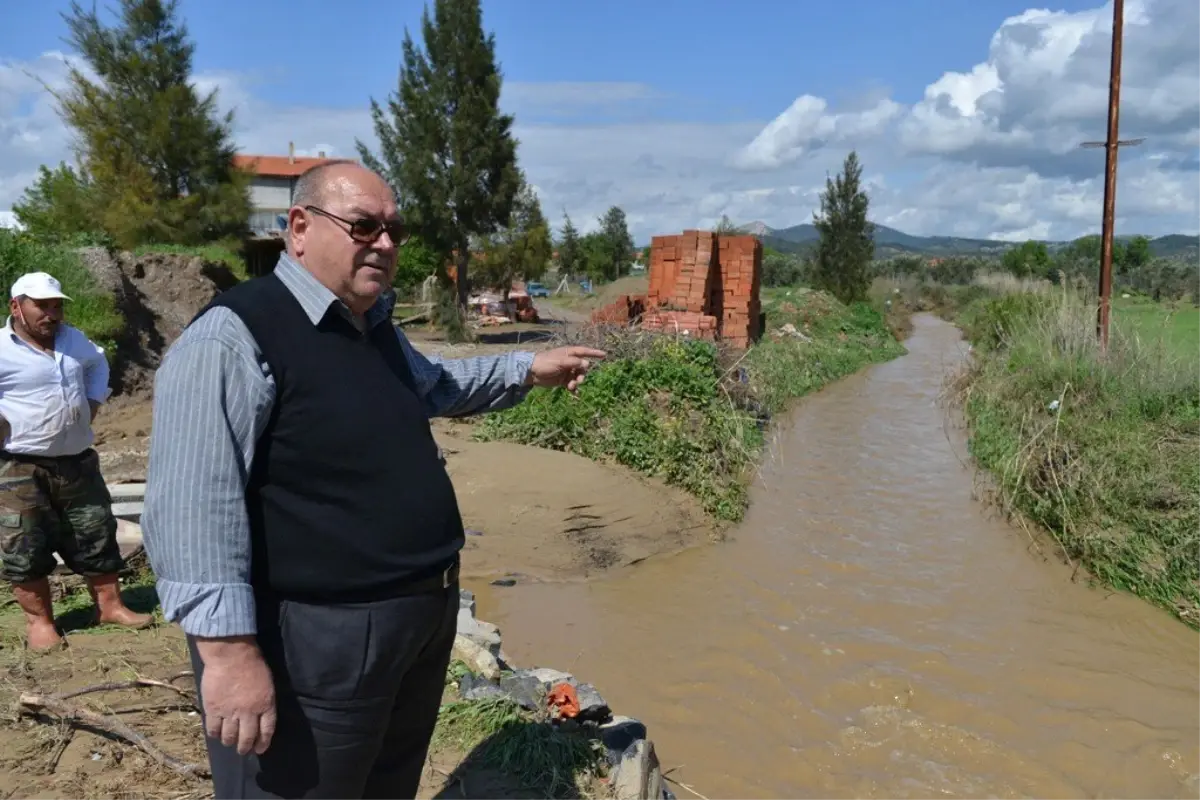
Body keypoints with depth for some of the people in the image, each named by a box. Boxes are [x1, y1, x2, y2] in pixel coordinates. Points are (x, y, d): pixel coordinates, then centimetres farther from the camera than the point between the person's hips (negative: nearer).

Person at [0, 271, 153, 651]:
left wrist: (93, 401, 15)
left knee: (97, 538, 10)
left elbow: (98, 364, 29)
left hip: (78, 462, 6)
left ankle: (110, 606, 22)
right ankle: (39, 620, 16)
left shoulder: (73, 339, 8)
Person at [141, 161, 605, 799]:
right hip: (312, 642, -9)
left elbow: (433, 384, 31)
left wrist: (529, 369, 28)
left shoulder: (376, 327, 10)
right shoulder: (233, 337, -20)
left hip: (422, 618, 9)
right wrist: (229, 650, -29)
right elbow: (193, 507, -26)